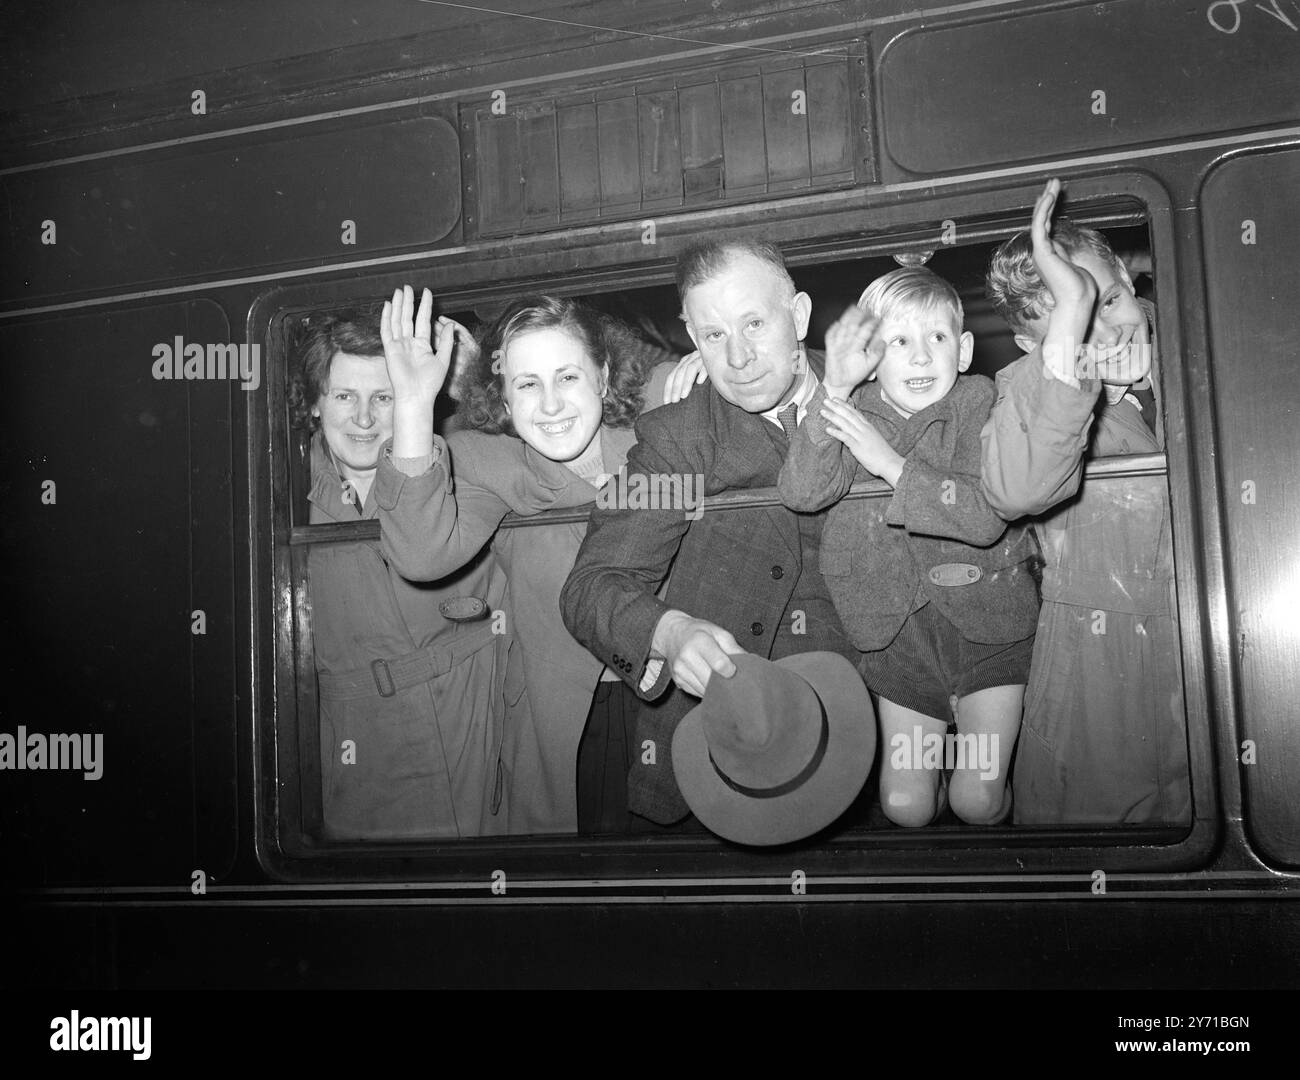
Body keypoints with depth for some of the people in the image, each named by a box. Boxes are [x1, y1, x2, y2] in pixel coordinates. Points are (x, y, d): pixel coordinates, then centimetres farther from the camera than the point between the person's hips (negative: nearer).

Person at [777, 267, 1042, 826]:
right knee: (905, 806, 5)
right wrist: (834, 387, -30)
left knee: (977, 802, -1)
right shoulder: (856, 408, -5)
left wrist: (890, 463, -27)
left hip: (987, 616, -2)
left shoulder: (979, 402, -10)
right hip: (901, 624, 2)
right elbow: (800, 493, -22)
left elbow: (986, 518, -23)